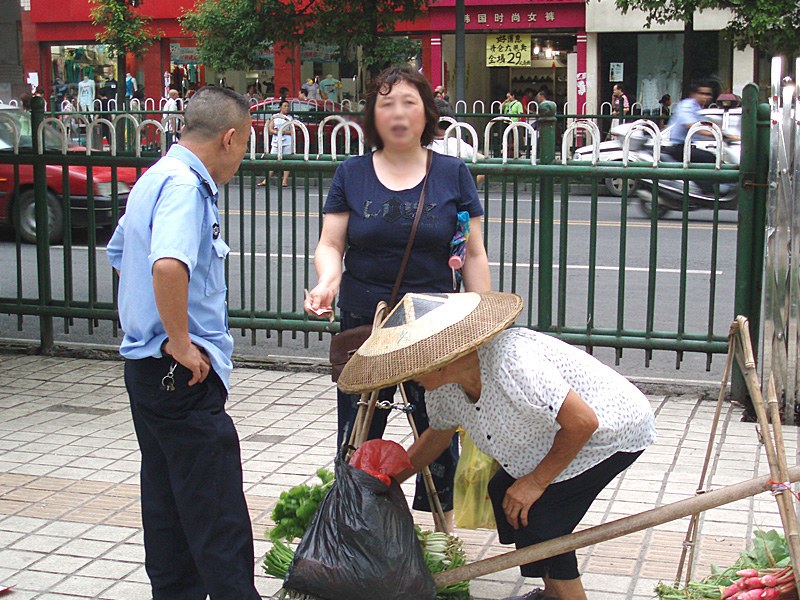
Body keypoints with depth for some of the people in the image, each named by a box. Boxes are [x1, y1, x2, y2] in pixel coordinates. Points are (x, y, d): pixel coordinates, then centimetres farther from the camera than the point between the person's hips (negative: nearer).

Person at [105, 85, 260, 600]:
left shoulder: (155, 179, 15)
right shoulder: (185, 185, -17)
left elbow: (119, 254, 28)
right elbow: (168, 266, -36)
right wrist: (181, 342, -25)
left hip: (148, 364, 11)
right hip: (183, 374, -11)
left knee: (168, 500, 17)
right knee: (219, 516, -6)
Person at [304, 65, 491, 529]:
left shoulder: (453, 174, 3)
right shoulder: (352, 174, 6)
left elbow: (474, 254, 4)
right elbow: (330, 243, 4)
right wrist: (328, 281, -19)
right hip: (363, 329, 1)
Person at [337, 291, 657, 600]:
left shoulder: (509, 362, -38)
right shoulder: (444, 383, -9)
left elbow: (582, 421, -33)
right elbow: (439, 432, 13)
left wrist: (536, 481, -23)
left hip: (613, 431, -9)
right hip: (557, 435, 9)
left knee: (537, 518, -17)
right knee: (502, 493, 7)